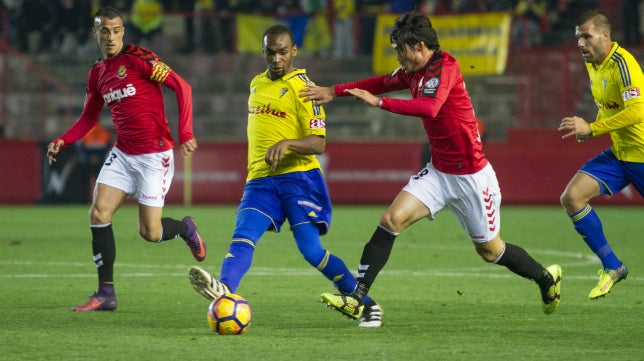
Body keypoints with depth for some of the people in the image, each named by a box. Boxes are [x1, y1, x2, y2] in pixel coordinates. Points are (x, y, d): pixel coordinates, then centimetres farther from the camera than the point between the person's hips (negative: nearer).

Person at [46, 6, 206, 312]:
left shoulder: (138, 58, -12)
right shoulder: (97, 73, 9)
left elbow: (181, 86, -14)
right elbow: (89, 118, 20)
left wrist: (185, 134, -23)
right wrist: (62, 141, 2)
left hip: (154, 154, -6)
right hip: (122, 154, 6)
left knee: (149, 232, -6)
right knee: (98, 213, -8)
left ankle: (185, 228, 29)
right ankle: (106, 294, -1)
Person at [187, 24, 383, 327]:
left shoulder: (302, 88, -5)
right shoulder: (257, 84, 16)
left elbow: (318, 143, -13)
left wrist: (287, 144, -32)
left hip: (298, 177, -6)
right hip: (260, 179, 6)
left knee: (311, 250, -12)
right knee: (242, 239, -20)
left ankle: (366, 305, 4)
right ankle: (224, 289, -45)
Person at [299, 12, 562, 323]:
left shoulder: (444, 67, -21)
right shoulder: (412, 73, 4)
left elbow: (430, 108, -37)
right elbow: (382, 83, 22)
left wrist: (379, 102, -35)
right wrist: (334, 91, 16)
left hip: (471, 175, -7)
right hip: (438, 172, 7)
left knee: (489, 250, 8)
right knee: (391, 219, -12)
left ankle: (547, 278, 35)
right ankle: (357, 299, -14)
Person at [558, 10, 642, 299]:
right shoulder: (592, 64, 7)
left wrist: (592, 129, -29)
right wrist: (592, 127, 5)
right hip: (618, 153, 8)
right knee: (572, 197, -8)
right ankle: (611, 267, 0)